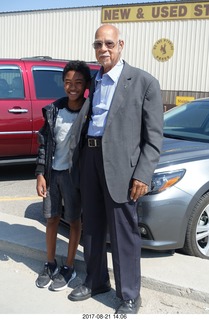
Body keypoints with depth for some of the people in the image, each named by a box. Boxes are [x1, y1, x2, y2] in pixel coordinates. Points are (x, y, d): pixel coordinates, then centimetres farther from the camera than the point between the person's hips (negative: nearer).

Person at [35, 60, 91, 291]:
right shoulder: (53, 110, 1)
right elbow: (44, 143, 4)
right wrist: (40, 174, -1)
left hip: (75, 174, -3)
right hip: (52, 172, 4)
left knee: (74, 220, 8)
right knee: (51, 219, 13)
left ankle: (68, 268, 23)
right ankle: (50, 264, 29)